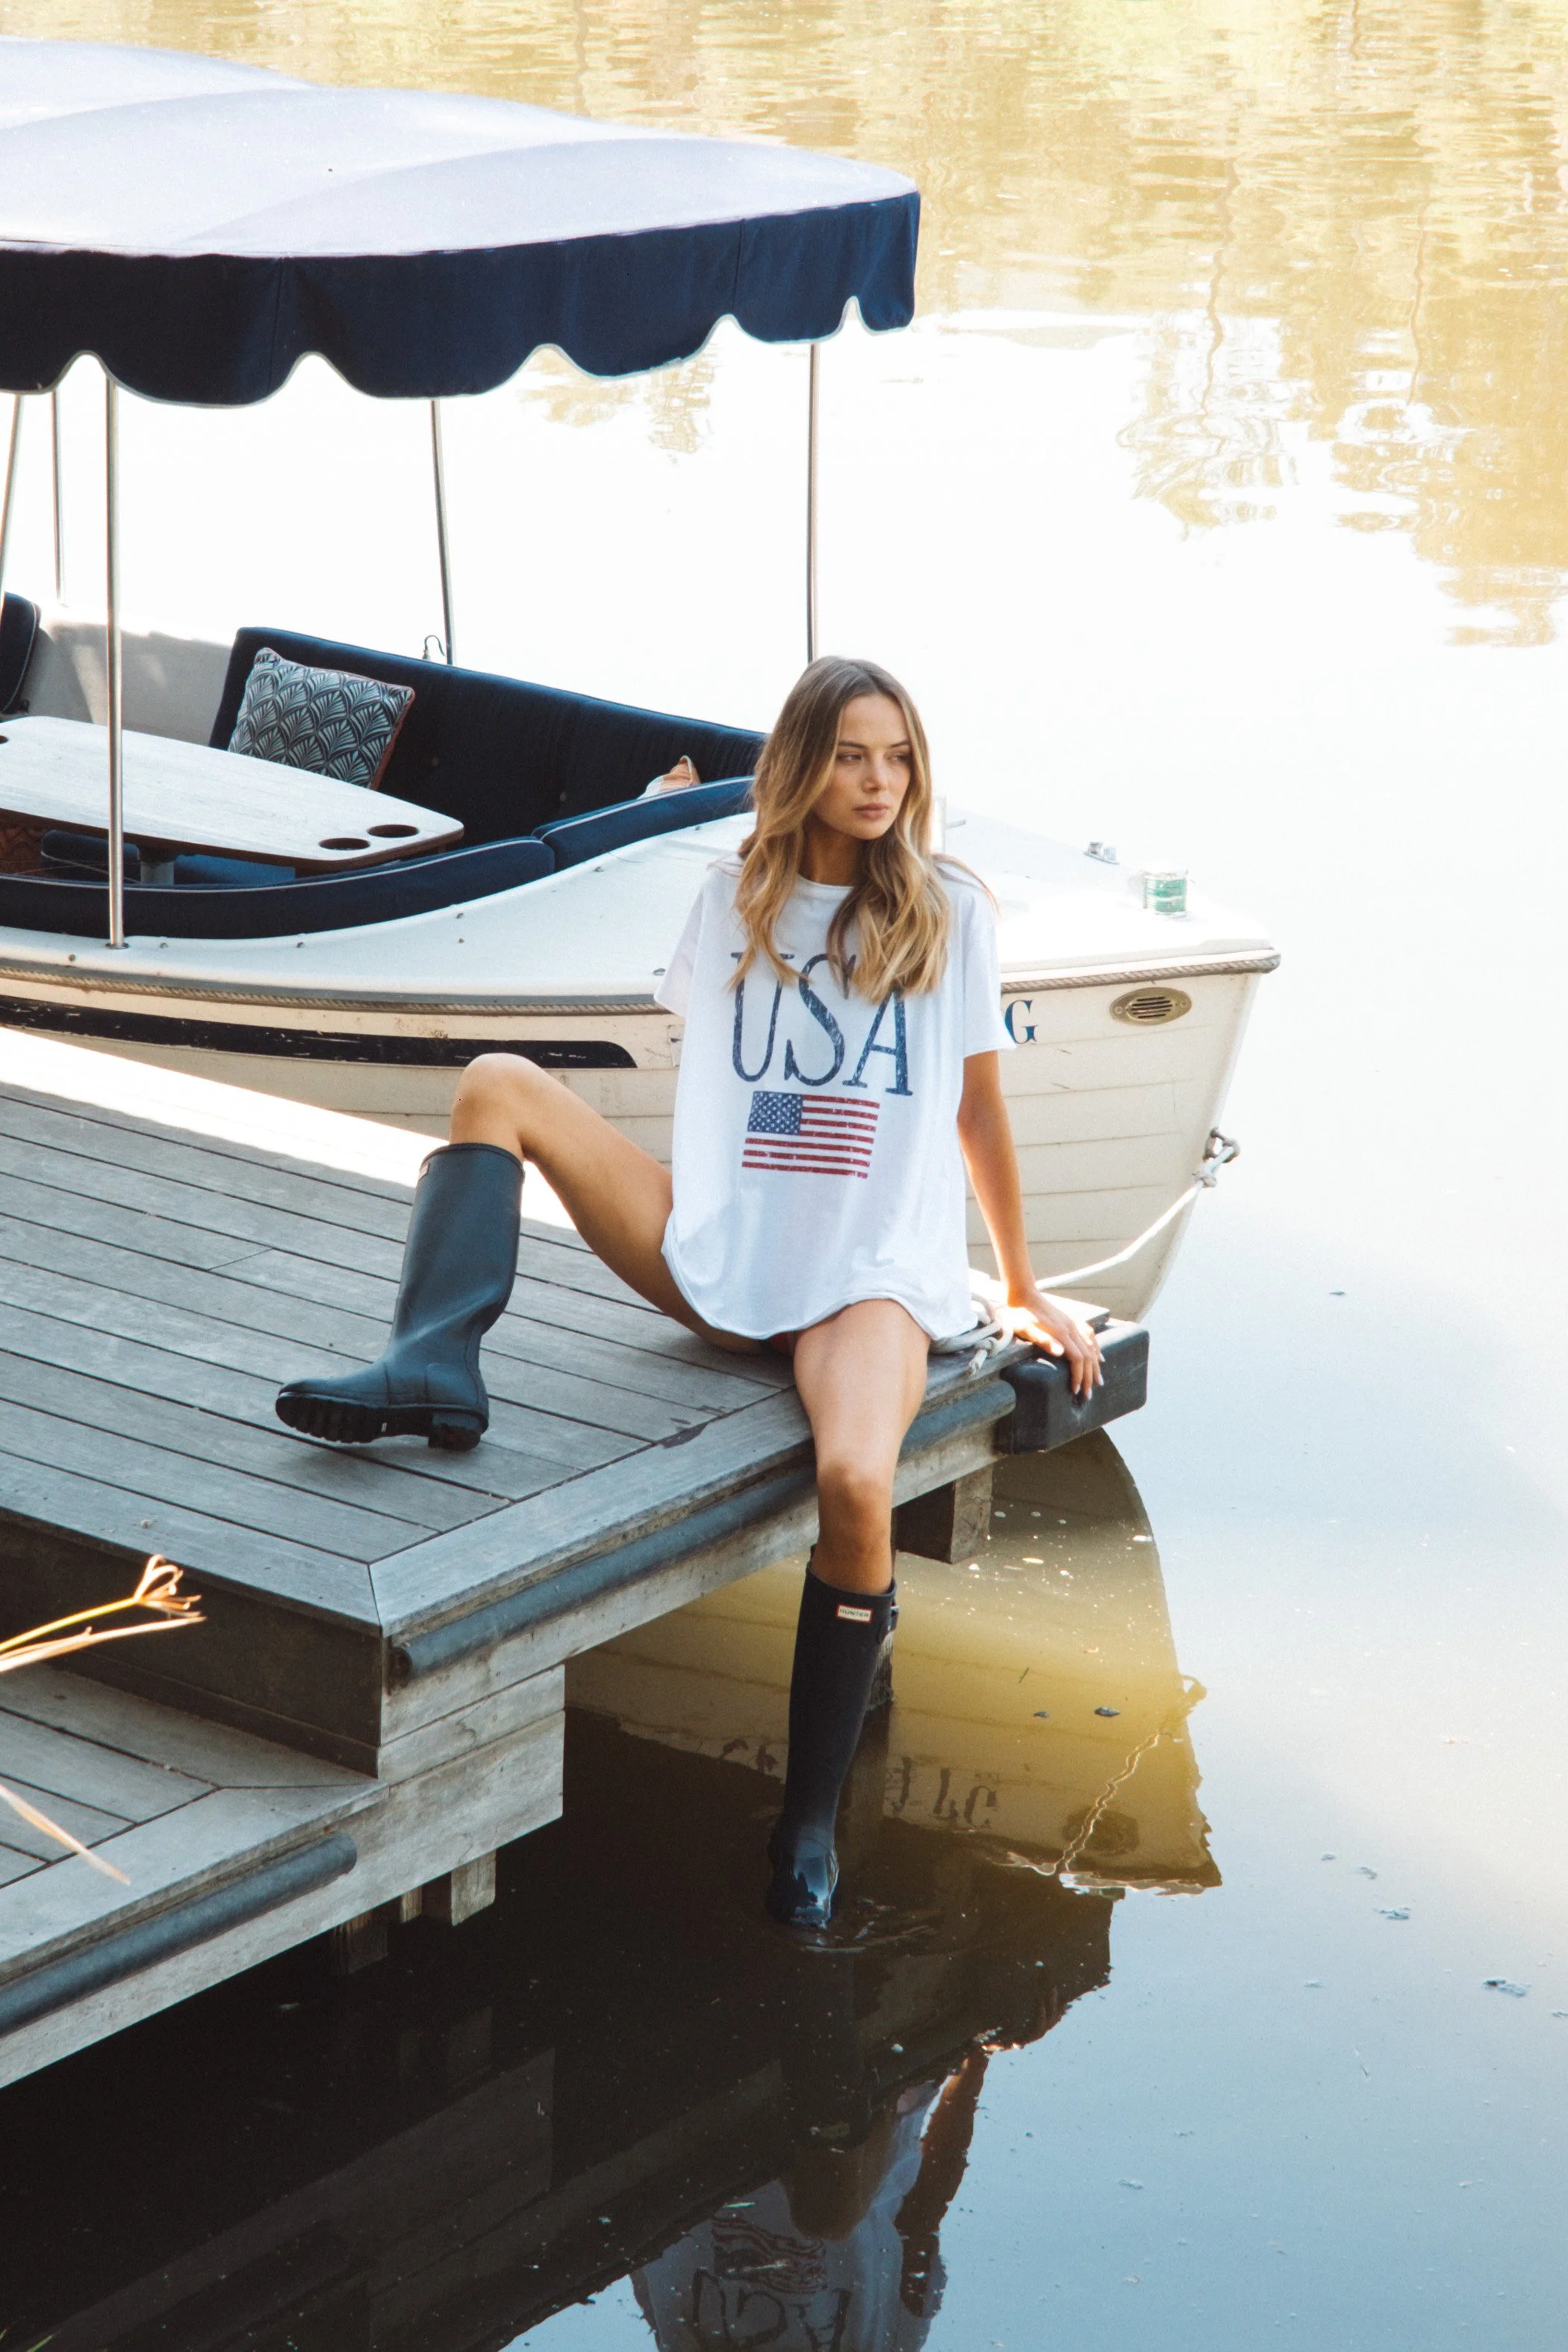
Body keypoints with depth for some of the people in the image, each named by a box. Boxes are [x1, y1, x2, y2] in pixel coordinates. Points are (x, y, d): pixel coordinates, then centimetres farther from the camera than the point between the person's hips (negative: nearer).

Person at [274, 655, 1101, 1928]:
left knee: (856, 1482, -34)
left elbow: (980, 1110, 7)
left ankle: (811, 1814, -17)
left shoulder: (946, 910, 2)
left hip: (873, 1278, -4)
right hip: (720, 1254, 4)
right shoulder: (736, 898, 10)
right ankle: (435, 1369, -23)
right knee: (500, 1084, -9)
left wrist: (1026, 1291, 11)